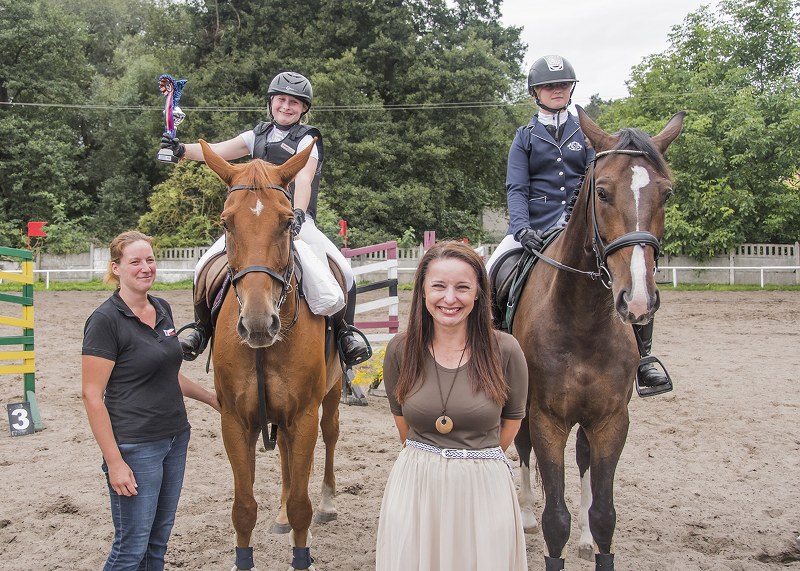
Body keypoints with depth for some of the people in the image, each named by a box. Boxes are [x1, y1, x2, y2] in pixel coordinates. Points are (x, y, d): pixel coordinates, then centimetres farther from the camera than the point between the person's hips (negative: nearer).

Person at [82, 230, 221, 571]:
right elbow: (92, 395, -16)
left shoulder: (163, 309, 7)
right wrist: (114, 462, -19)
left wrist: (210, 398, 23)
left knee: (159, 541, 15)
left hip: (176, 439, 7)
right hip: (135, 447, -7)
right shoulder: (105, 320, -15)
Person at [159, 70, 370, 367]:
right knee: (205, 267, -9)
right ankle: (202, 330, 11)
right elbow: (218, 151, 7)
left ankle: (345, 331, -1)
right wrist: (181, 150, -10)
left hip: (297, 220, -4)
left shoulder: (307, 139, 2)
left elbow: (303, 178, -16)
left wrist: (298, 214, -33)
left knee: (343, 271, -23)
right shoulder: (258, 135, 16)